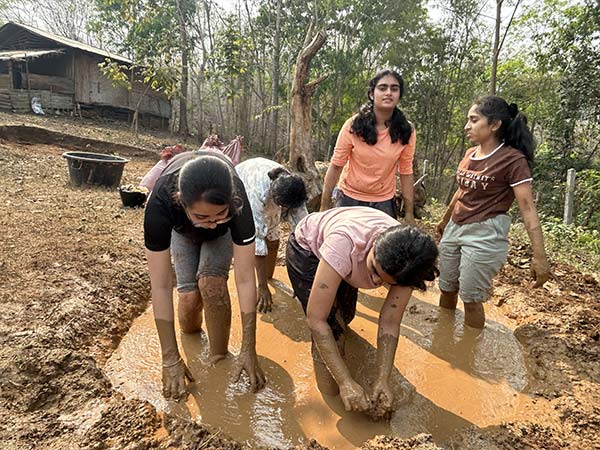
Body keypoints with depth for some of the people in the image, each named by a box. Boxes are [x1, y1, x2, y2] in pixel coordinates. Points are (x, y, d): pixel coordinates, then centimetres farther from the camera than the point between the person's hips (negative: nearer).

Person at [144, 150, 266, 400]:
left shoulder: (237, 202, -42)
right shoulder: (160, 204, -43)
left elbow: (245, 279, -37)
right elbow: (160, 286, -37)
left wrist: (248, 351, -34)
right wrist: (170, 360, -33)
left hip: (223, 235, 0)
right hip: (182, 229, 1)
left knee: (211, 282, -24)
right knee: (189, 293, -14)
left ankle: (219, 360, -3)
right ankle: (192, 332, 22)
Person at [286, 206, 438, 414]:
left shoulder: (406, 265, -31)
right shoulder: (344, 242, -47)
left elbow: (390, 323, -20)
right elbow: (316, 319, -41)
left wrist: (382, 381, -27)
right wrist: (346, 382, -37)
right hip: (307, 248, -4)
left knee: (345, 317, 15)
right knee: (331, 329, -14)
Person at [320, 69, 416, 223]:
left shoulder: (406, 131, -7)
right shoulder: (353, 125, -12)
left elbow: (406, 172, -2)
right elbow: (336, 166, -8)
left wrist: (409, 213, -2)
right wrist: (324, 206, -8)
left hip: (384, 202, 1)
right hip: (349, 198, -1)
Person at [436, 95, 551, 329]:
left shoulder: (513, 160, -13)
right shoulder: (470, 154, 7)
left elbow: (528, 209, -17)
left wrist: (539, 257, -21)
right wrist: (445, 220, 33)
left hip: (485, 235, -7)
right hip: (454, 229, 7)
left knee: (470, 299, 0)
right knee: (446, 290, 16)